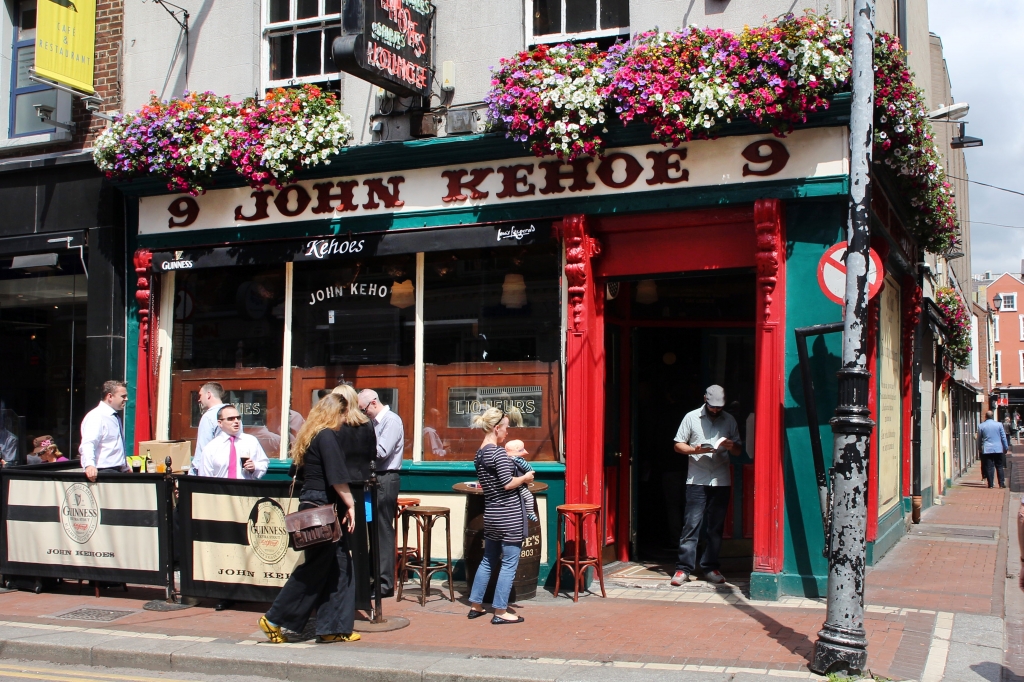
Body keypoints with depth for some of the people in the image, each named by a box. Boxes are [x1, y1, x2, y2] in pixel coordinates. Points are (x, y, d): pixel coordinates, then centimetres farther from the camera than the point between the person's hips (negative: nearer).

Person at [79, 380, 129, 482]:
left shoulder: (115, 417, 19)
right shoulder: (96, 416, -12)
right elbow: (88, 444, -27)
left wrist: (126, 468, 33)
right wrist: (89, 465, -43)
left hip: (117, 471, 9)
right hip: (102, 473, -9)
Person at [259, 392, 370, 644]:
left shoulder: (309, 437, 14)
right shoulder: (327, 436, -14)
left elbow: (301, 475, 20)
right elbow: (337, 478, -19)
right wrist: (350, 505, -12)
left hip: (310, 504, 10)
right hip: (323, 508, -10)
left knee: (339, 566, 10)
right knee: (316, 567, -1)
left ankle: (334, 628, 11)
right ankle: (275, 620, 6)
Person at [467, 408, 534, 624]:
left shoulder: (479, 454, 9)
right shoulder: (498, 452, -17)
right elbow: (508, 484, -21)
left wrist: (511, 459, 15)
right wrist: (525, 478, -4)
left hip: (491, 514, 9)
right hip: (509, 514, -9)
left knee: (488, 560, 18)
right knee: (509, 563, 0)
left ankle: (475, 606, 24)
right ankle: (500, 612, 4)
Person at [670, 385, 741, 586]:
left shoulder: (729, 420, 10)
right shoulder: (691, 417, 3)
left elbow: (738, 451, 13)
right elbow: (678, 445, 5)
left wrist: (731, 447, -10)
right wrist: (695, 450, -14)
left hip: (721, 481, 3)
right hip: (697, 480, -2)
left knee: (716, 527, 6)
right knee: (691, 525, -6)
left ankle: (710, 567, 14)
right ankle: (684, 568, -2)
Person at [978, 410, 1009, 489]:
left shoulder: (981, 426, -1)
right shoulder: (999, 424, -1)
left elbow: (979, 439, 7)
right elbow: (1003, 437, 4)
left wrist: (979, 449, 19)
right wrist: (1006, 447, 14)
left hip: (987, 450, 0)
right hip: (998, 449, 0)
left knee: (989, 468, 1)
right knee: (999, 467, 7)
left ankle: (990, 484, 0)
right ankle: (1001, 484, 5)